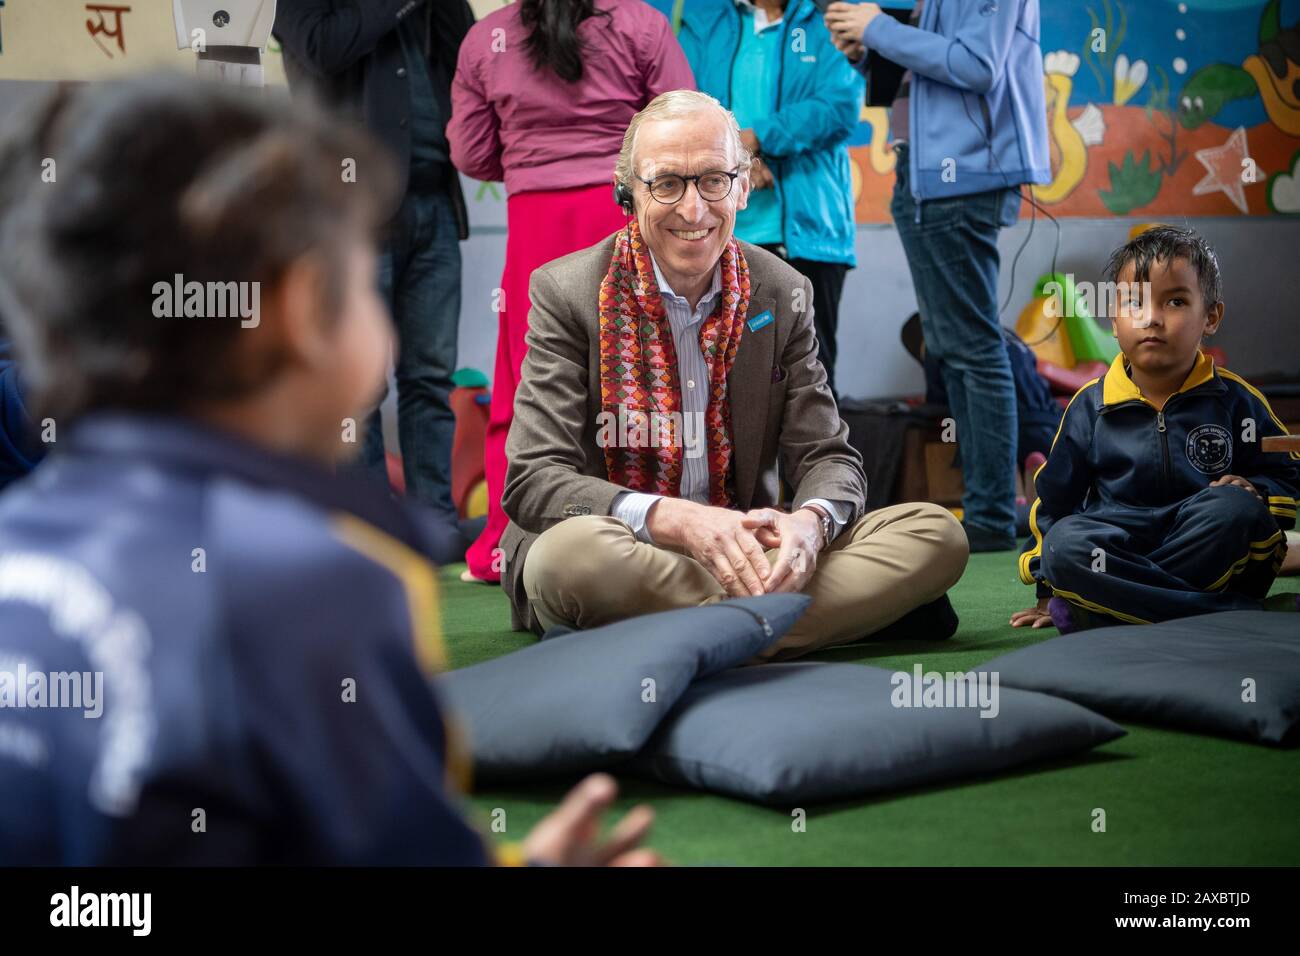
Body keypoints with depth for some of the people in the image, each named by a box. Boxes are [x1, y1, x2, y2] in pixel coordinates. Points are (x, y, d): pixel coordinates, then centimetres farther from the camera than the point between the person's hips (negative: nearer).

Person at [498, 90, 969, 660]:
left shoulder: (784, 295, 6)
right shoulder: (567, 293, -5)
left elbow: (829, 458, 5)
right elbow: (533, 481, -13)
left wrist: (810, 521, -21)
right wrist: (674, 520, -29)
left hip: (740, 558, 3)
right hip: (620, 559, -2)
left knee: (937, 535, -14)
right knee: (572, 551, -39)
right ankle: (861, 603, -21)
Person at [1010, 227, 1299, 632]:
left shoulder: (1233, 399, 4)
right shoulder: (1091, 406, 4)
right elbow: (1055, 498, 12)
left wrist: (1252, 492, -12)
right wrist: (1049, 594, 12)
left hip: (1213, 551, -1)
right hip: (1121, 544, 1)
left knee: (1234, 507, -32)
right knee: (1064, 545, -31)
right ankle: (1240, 613, -32)